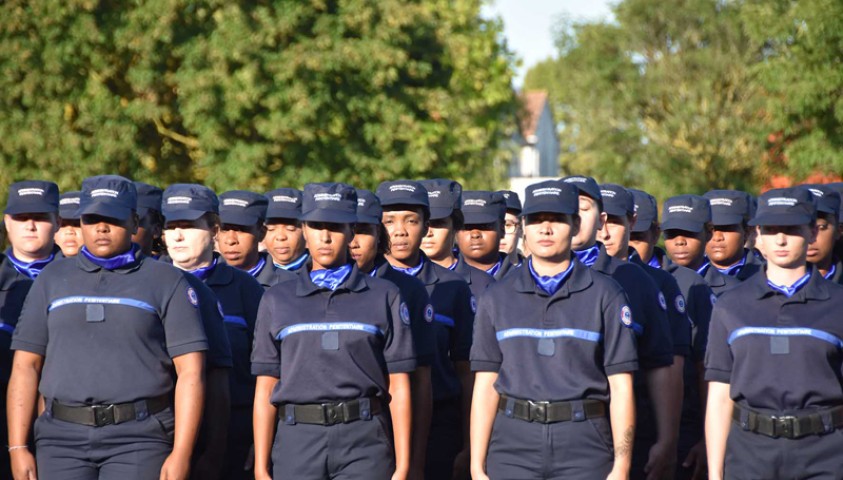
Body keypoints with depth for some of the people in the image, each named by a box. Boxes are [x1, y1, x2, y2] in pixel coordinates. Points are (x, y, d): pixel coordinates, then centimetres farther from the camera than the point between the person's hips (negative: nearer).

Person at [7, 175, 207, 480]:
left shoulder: (166, 282, 4)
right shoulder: (52, 280, 13)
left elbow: (190, 372, -2)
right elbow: (25, 366, 9)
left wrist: (181, 454, -10)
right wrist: (17, 447, 1)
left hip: (138, 442, -3)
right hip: (63, 439, 3)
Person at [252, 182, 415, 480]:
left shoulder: (385, 298, 7)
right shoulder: (277, 301, 12)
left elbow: (399, 388, 4)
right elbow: (265, 390, 8)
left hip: (365, 445, -1)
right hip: (297, 442, 1)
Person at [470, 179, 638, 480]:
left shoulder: (605, 296, 2)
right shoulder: (497, 299, 9)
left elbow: (621, 387, -1)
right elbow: (485, 387, 7)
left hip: (584, 449, -2)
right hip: (513, 446, 2)